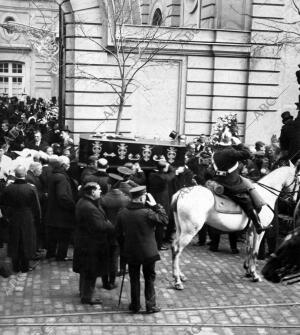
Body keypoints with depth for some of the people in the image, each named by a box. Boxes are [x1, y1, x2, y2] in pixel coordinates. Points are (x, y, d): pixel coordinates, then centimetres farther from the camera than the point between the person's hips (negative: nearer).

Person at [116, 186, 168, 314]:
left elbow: (119, 234, 4)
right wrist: (156, 206, -6)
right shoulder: (147, 213, -20)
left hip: (130, 252, 4)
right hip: (148, 252, -3)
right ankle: (151, 306, 16)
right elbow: (164, 219, -9)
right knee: (149, 279, 11)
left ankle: (135, 305, 22)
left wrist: (123, 249, 15)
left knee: (134, 279, 15)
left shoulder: (122, 213, -4)